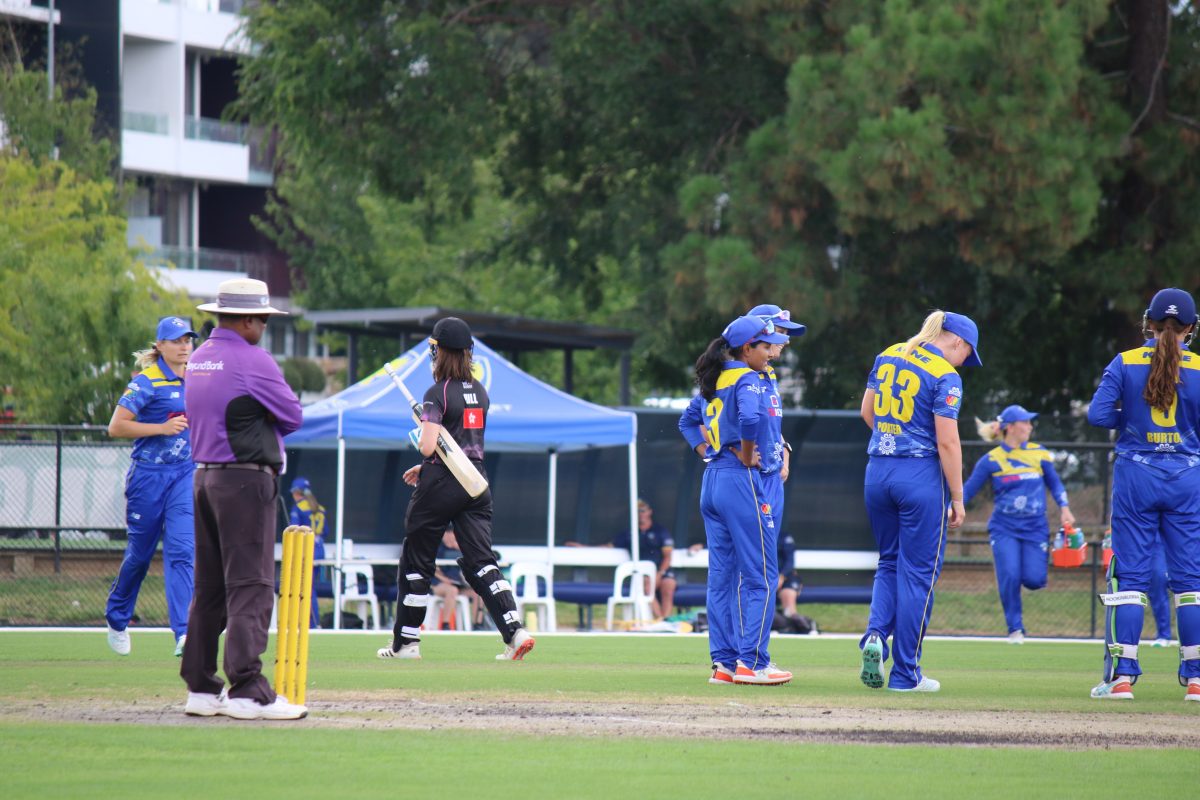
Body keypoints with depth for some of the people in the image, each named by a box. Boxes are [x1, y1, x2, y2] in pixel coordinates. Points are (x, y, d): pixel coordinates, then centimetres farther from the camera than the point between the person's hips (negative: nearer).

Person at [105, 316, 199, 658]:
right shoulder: (147, 382, -10)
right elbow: (116, 427, -16)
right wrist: (162, 428, -20)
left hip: (185, 474, 4)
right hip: (149, 473, -4)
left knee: (181, 550, -10)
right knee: (140, 552, 7)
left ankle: (184, 633, -18)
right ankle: (117, 619, 31)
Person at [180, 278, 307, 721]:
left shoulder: (198, 358, 13)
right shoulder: (252, 360, -12)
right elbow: (292, 416, -6)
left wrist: (251, 421, 7)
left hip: (204, 477, 9)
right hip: (246, 480, -9)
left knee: (209, 586, 11)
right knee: (250, 585, -9)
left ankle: (201, 688, 13)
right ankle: (247, 691, -15)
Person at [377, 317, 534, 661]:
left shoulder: (438, 394, -13)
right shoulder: (480, 392, 10)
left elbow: (429, 446, -21)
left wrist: (422, 437, 2)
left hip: (441, 486, -6)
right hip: (476, 481, 6)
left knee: (416, 562, 8)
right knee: (480, 561, 0)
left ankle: (405, 642, 15)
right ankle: (515, 630, -18)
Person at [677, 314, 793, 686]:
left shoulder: (715, 380, 14)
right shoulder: (748, 380, -12)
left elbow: (688, 421, 25)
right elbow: (749, 417, -30)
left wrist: (709, 454, 14)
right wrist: (745, 457, -15)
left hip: (712, 481, 9)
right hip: (743, 484, -9)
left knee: (722, 575, 10)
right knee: (760, 576, -4)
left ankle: (724, 662, 10)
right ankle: (751, 662, -7)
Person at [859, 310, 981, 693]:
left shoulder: (887, 357, 9)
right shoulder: (945, 376, -11)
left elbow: (866, 412, 17)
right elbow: (947, 441, -14)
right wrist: (957, 498, -8)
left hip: (877, 472, 6)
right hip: (921, 475, -6)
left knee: (889, 562, 19)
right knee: (918, 571, 3)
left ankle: (875, 634, -6)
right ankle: (905, 672, 5)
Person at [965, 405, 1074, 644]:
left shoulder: (1040, 454, 5)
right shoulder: (991, 460, -2)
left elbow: (1055, 483, 15)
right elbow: (968, 489, -1)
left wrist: (1064, 507, -1)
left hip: (1035, 528, 2)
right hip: (1004, 529, -2)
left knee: (1033, 580, -12)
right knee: (1009, 576, -17)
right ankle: (1015, 629, 0)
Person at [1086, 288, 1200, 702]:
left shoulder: (1125, 364, -2)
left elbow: (1098, 415, -9)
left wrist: (1133, 418, 10)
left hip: (1136, 474, 0)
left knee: (1130, 575, 2)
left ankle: (1122, 676, -4)